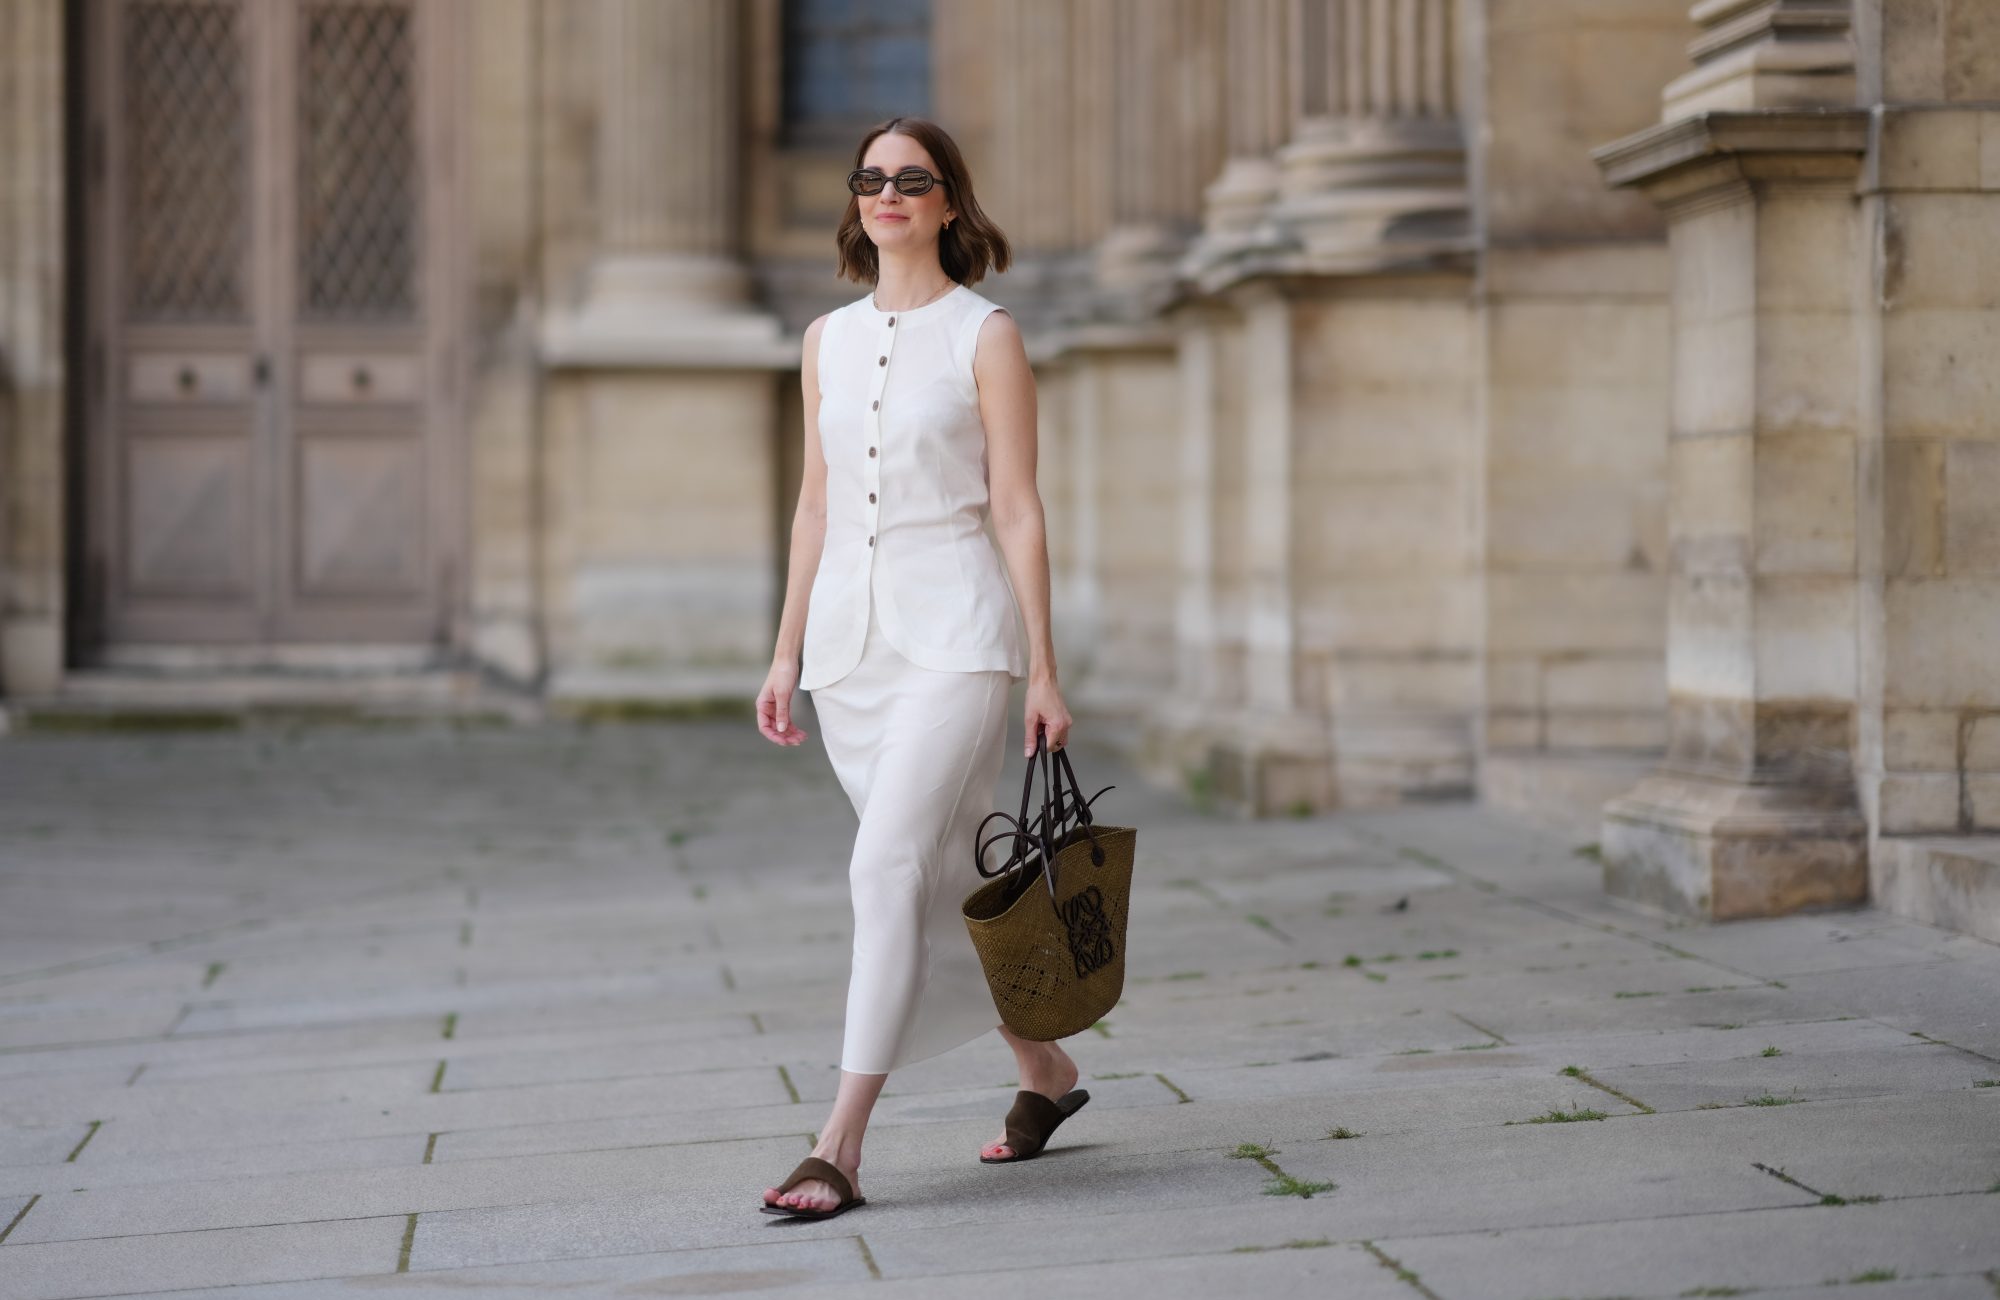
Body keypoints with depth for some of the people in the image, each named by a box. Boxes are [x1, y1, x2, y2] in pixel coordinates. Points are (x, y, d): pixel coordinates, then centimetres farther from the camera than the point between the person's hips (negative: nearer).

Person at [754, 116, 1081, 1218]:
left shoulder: (985, 336, -3)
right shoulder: (827, 340, 12)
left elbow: (1018, 511, -4)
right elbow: (816, 506, 15)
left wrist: (1042, 671, -7)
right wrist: (786, 653, 11)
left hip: (954, 630, -6)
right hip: (849, 632, 6)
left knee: (889, 866, -17)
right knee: (942, 878, 13)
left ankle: (840, 1149, -19)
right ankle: (1044, 1068, 34)